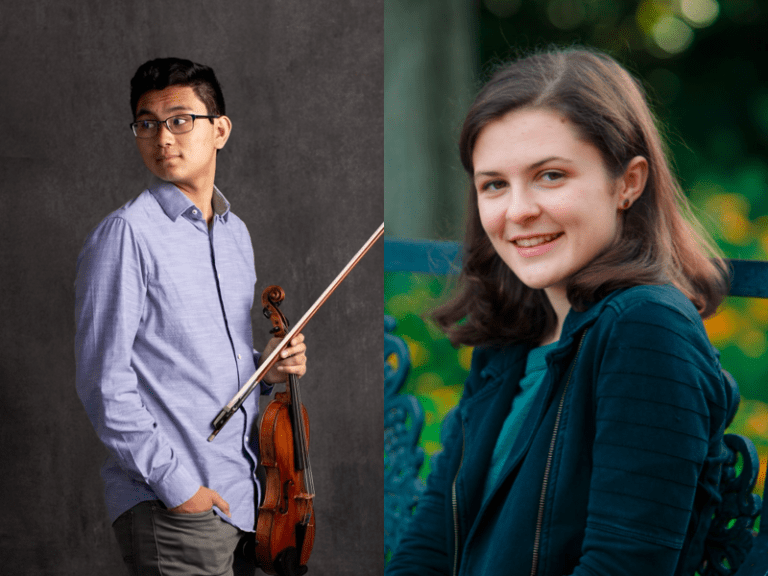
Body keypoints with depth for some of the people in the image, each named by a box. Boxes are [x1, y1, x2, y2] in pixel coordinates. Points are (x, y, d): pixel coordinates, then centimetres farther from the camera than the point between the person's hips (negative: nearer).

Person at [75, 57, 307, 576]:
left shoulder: (236, 233, 13)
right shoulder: (126, 234, -9)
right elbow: (104, 382, -13)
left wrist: (266, 367, 4)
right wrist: (174, 483, -16)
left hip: (244, 496, 7)